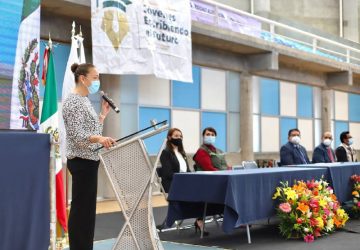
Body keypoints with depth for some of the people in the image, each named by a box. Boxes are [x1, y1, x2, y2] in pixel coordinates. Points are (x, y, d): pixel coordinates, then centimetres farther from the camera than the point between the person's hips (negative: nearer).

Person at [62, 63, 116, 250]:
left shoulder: (84, 100, 16)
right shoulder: (73, 101, -13)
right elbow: (77, 135, -23)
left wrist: (103, 114, 15)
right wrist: (99, 139, -37)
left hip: (88, 160, 10)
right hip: (82, 161, -10)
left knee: (86, 208, 12)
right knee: (82, 209, -6)